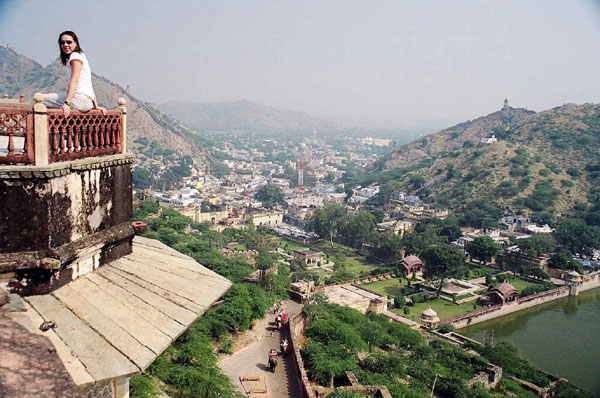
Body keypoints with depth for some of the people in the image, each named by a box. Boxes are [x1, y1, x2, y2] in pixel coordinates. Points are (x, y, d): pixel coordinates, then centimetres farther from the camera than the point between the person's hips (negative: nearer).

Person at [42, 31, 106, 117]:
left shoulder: (75, 56, -4)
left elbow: (74, 81, -18)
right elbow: (89, 86, 20)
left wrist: (67, 103, -27)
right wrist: (96, 106, 18)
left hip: (81, 99, -10)